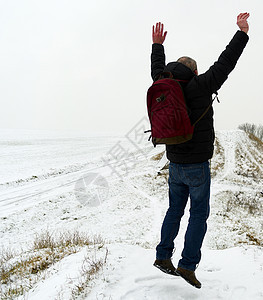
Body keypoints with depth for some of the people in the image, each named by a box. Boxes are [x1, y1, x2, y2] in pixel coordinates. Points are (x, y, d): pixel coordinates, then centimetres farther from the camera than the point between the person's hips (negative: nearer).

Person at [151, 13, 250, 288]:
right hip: (197, 167, -5)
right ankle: (188, 265, 4)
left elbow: (158, 71, 21)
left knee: (174, 210, 17)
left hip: (174, 165, 6)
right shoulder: (199, 87, -13)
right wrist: (242, 32, 1)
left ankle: (163, 256, 21)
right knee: (199, 214, 4)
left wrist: (157, 46, 34)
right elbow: (225, 64, -9)